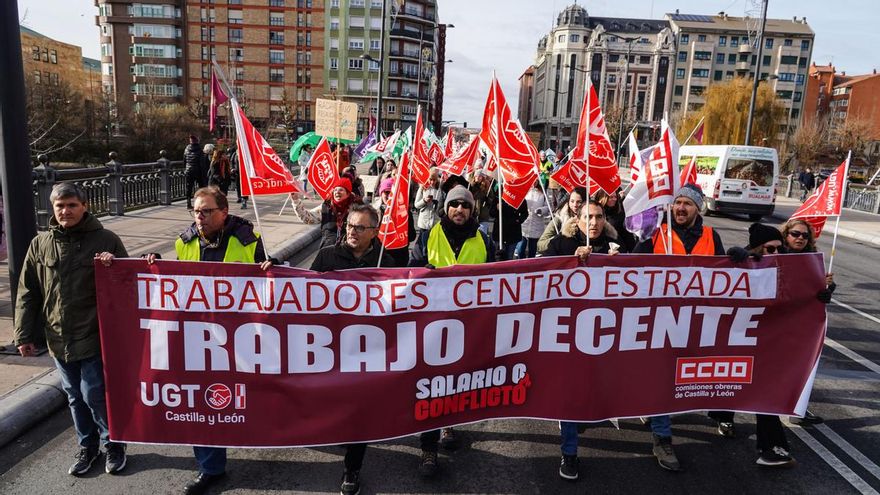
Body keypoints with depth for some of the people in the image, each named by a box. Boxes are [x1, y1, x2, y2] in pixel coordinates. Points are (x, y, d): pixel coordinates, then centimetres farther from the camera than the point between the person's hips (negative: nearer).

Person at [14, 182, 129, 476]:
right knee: (75, 398, 16)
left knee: (95, 396, 1)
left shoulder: (105, 240, -5)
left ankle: (113, 444, 23)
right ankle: (87, 446, 33)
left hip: (94, 338, -4)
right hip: (58, 340, 4)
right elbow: (27, 294, 7)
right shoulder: (40, 244, 4)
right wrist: (24, 335, 3)